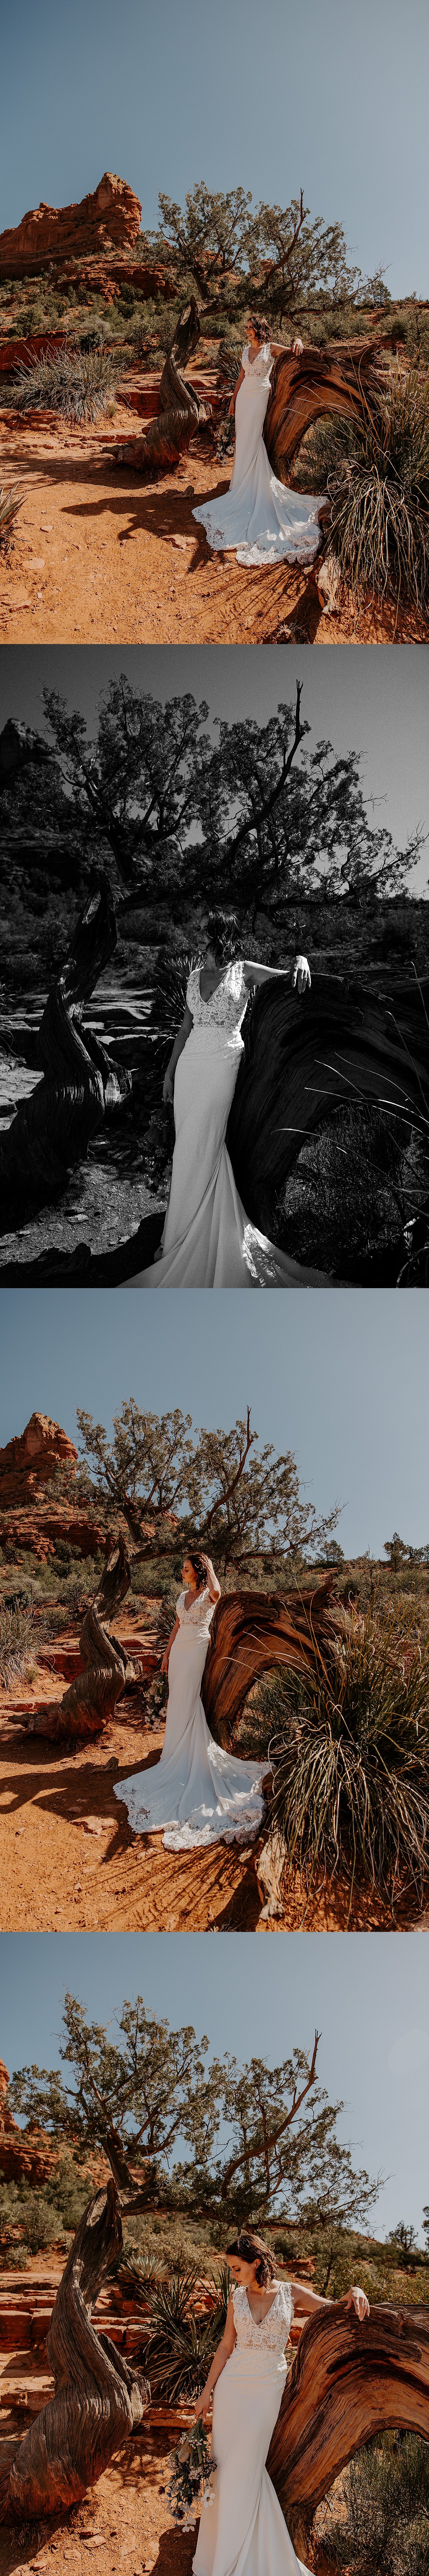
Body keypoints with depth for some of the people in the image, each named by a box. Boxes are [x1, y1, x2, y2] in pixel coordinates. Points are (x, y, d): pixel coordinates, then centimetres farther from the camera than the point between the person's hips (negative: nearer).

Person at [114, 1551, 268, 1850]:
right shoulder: (184, 1595, 13)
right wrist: (167, 1654, 16)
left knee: (187, 1703, -6)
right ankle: (176, 1755, 19)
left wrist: (210, 1567, -21)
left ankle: (184, 1757, 0)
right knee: (177, 1703, 10)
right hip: (179, 1650, 7)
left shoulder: (209, 1595, -9)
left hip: (196, 1649, -7)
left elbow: (217, 1592, -35)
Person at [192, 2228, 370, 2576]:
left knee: (246, 2467, 1)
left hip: (268, 2389, -2)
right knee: (227, 2463, 3)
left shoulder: (291, 2293, -3)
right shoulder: (237, 2298, 2)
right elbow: (226, 2347, 7)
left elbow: (335, 2309, 2)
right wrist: (207, 2391, 6)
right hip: (233, 2386, 2)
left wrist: (356, 2293, -20)